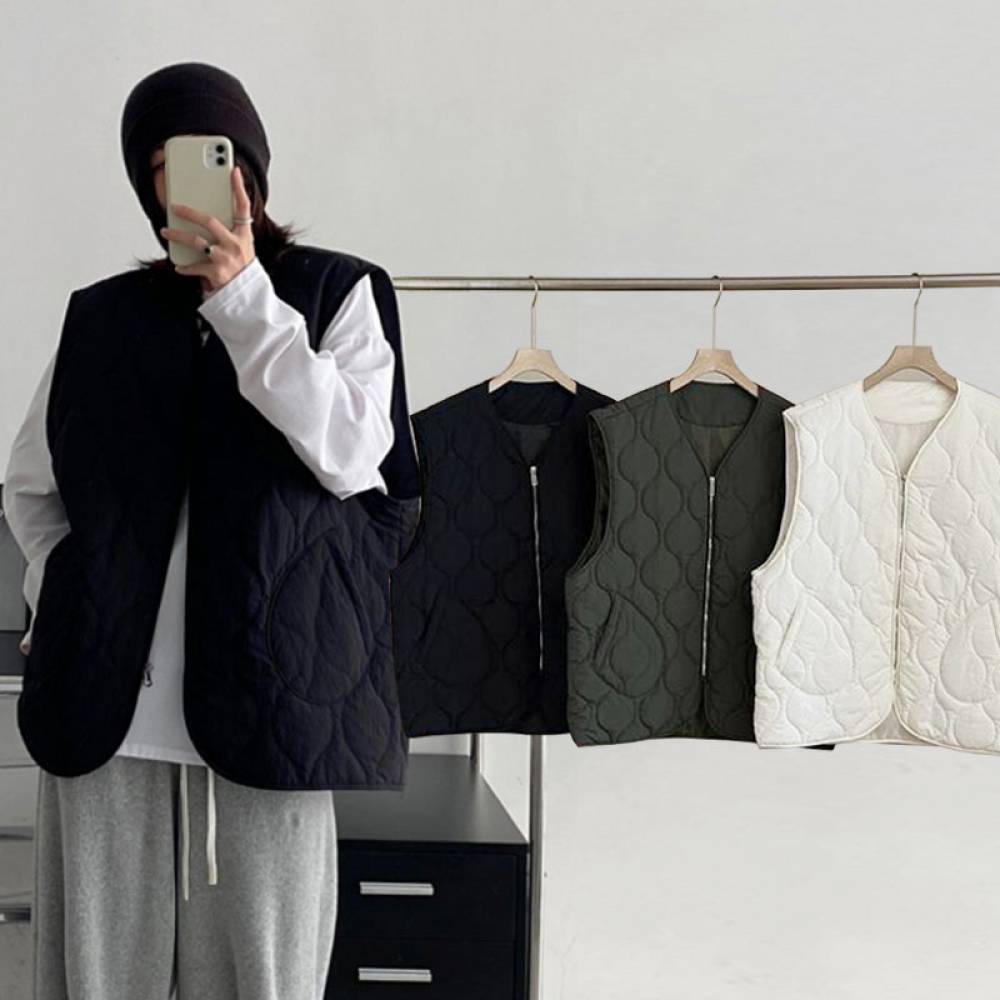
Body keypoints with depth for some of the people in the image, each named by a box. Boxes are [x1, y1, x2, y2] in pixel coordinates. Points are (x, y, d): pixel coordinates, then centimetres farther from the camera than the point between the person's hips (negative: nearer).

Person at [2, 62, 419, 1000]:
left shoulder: (338, 291, 7)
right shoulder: (101, 314, 13)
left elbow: (351, 455, -8)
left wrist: (242, 293, -10)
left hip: (263, 689, -2)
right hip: (104, 695, 3)